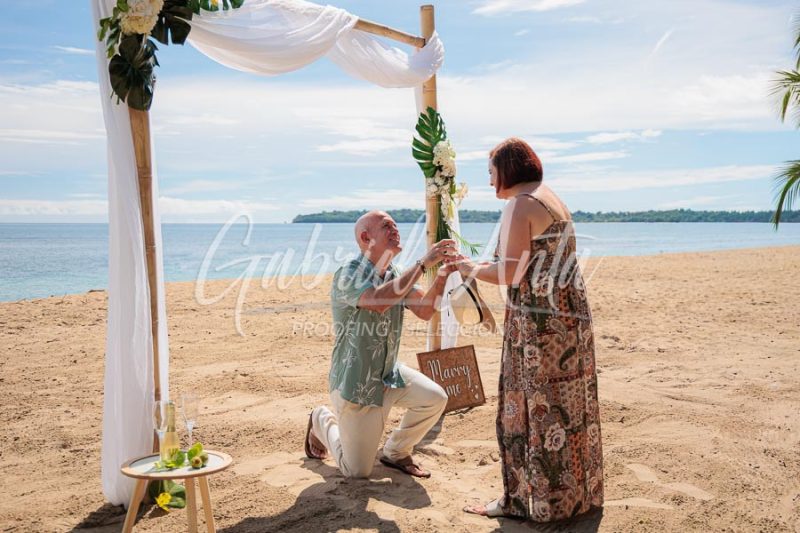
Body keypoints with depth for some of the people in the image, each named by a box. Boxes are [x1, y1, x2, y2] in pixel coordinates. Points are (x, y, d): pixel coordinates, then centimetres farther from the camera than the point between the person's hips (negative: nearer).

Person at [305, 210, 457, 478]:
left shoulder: (395, 275, 4)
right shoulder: (348, 275, -21)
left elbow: (424, 310, -5)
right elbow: (378, 301, -41)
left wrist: (442, 275, -21)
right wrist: (423, 263, -40)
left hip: (389, 374, 7)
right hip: (355, 383, -7)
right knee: (357, 472, 0)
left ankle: (396, 453, 13)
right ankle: (322, 422, 29)